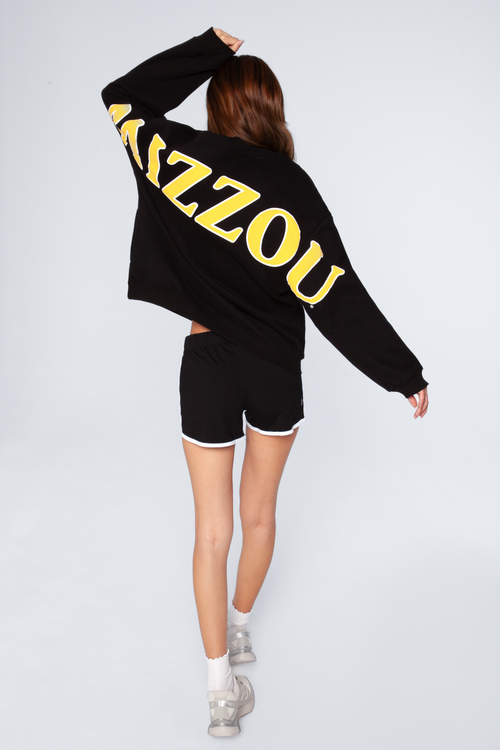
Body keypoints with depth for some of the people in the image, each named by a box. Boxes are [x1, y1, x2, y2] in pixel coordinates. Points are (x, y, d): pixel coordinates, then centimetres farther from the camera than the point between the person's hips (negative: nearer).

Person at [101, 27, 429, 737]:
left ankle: (222, 687, 11)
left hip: (208, 363, 0)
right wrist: (405, 374, -8)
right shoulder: (293, 188, -12)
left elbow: (123, 98, 12)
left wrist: (206, 48, 12)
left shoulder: (182, 159, -7)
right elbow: (339, 297, -14)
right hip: (276, 368, 0)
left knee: (212, 530, 8)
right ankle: (241, 627, 41)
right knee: (259, 512, 20)